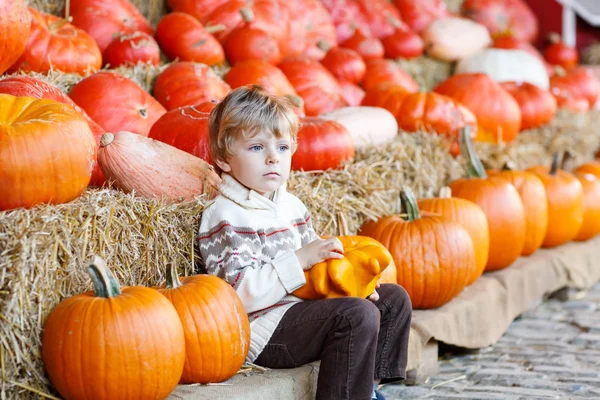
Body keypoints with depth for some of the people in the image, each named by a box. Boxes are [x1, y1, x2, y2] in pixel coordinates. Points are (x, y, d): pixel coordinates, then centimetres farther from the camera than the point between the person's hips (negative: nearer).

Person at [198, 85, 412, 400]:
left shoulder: (292, 205, 15)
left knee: (394, 298, 14)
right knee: (358, 315, -27)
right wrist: (300, 260, -23)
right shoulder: (224, 216, -13)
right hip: (264, 328, -10)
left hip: (301, 309, 10)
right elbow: (241, 294, -22)